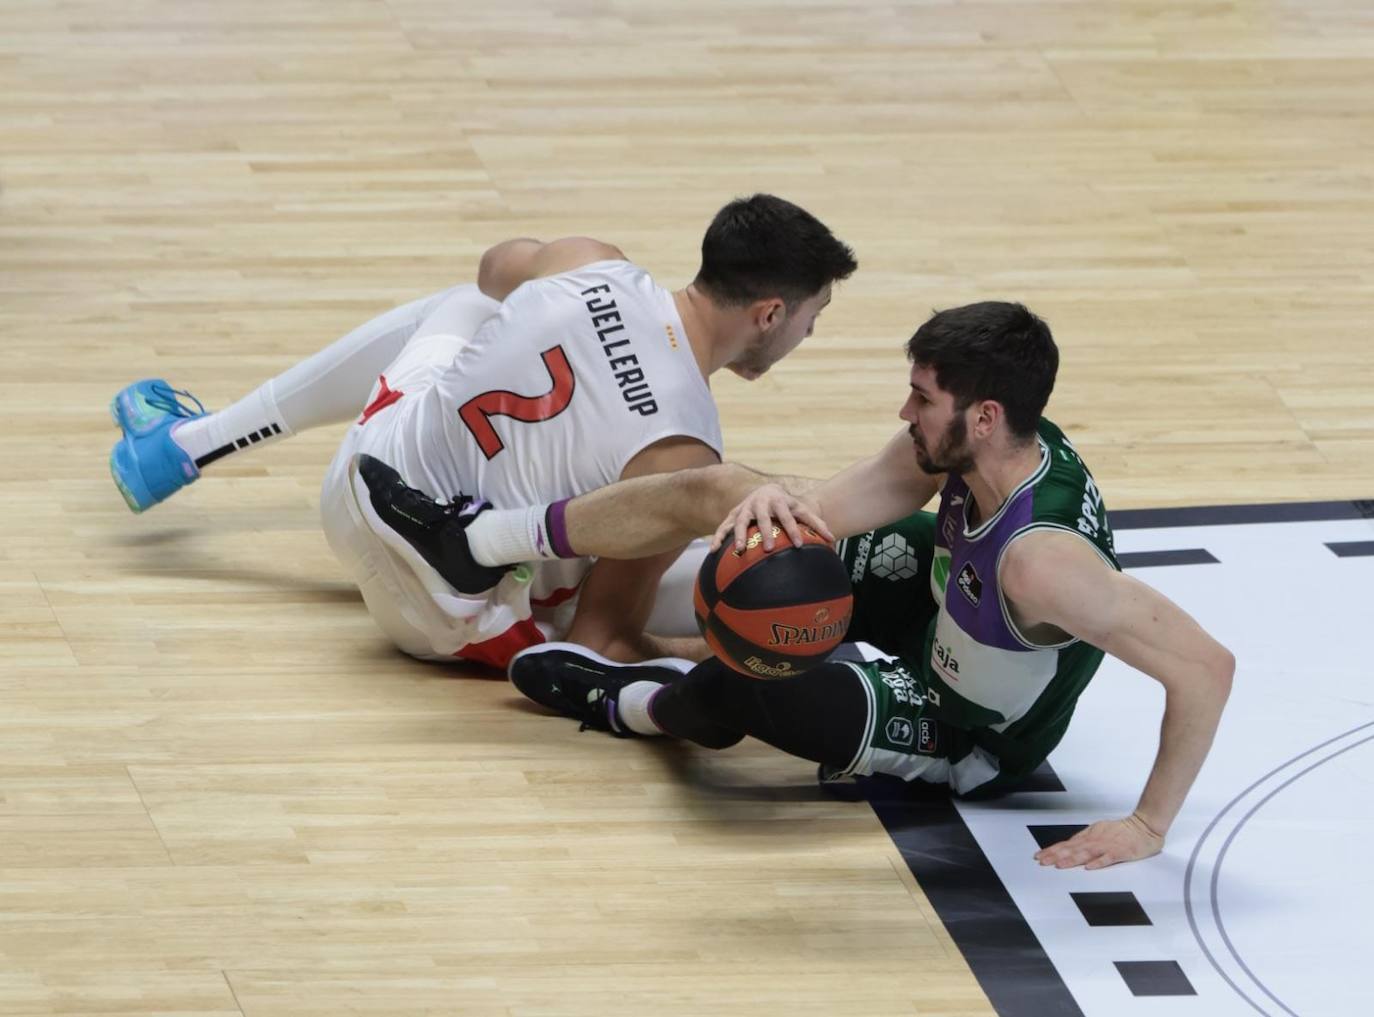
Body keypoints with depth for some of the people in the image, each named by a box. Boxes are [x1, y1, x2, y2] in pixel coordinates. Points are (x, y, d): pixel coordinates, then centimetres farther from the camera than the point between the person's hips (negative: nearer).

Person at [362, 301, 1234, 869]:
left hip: (968, 735, -7)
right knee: (715, 492, 2)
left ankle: (634, 705, 15)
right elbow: (845, 500, -24)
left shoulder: (1041, 557, -45)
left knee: (735, 685, -25)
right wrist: (781, 500, -48)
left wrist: (1149, 827, -38)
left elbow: (1206, 665, -45)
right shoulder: (966, 445, -22)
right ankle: (472, 541, 19)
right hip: (940, 608, 7)